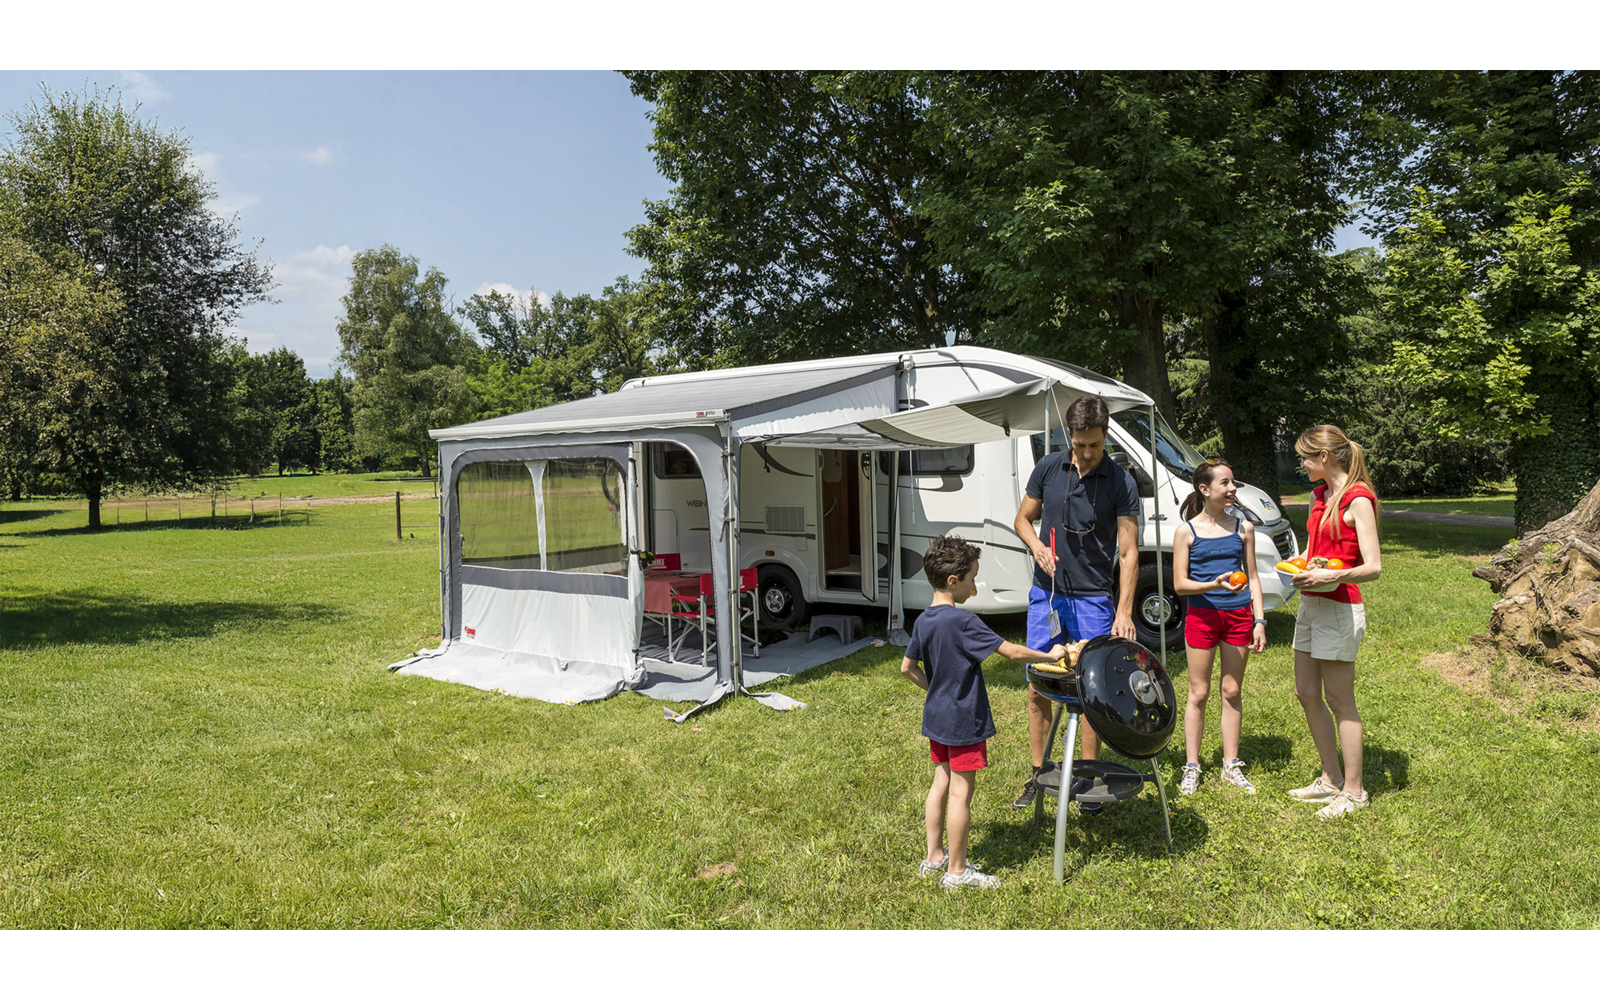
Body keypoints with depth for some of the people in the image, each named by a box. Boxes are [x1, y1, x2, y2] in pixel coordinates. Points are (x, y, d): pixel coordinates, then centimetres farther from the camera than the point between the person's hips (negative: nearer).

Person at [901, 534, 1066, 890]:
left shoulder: (923, 621, 3)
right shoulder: (964, 622, -22)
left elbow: (907, 667, 12)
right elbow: (1012, 652, -20)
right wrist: (1050, 656, -6)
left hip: (936, 717, 8)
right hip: (964, 721, -8)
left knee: (941, 783, 17)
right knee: (961, 792, 2)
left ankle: (934, 857, 28)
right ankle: (957, 871, 14)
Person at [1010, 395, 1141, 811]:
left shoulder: (1121, 483, -7)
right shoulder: (1048, 468, 1)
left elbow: (1128, 552, -8)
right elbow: (1023, 519, 12)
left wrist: (1124, 611, -17)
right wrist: (1037, 546, -9)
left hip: (1093, 599, -3)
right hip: (1045, 593, 3)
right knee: (1038, 686, 7)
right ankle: (1038, 774, 20)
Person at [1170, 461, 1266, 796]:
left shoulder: (1243, 528, 6)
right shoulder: (1186, 531, -4)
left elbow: (1252, 578, 10)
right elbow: (1179, 584, -5)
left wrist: (1259, 621, 4)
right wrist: (1215, 584, -22)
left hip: (1239, 616, 3)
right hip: (1202, 615, -3)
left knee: (1232, 692, 10)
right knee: (1198, 693, 4)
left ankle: (1231, 765, 22)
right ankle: (1192, 767, 15)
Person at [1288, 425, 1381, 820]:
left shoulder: (1358, 500, -12)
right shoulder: (1319, 495, 14)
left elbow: (1373, 566, -17)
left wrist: (1332, 575, -31)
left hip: (1339, 608, -9)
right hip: (1310, 604, 9)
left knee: (1339, 701, 0)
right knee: (1307, 694, 13)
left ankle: (1354, 791, 13)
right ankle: (1331, 779, 26)